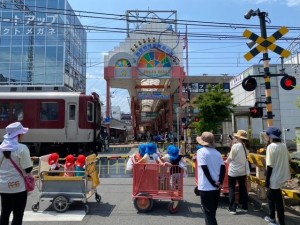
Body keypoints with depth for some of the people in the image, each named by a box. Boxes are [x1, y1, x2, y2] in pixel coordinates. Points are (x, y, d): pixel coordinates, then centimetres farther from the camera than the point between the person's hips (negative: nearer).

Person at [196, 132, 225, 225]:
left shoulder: (201, 151, -10)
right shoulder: (217, 152, 8)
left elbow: (205, 169, -16)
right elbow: (223, 167, -2)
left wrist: (213, 182, -11)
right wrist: (220, 182, -8)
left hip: (206, 187, -6)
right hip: (216, 187, 6)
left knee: (208, 212, 4)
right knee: (212, 211, 21)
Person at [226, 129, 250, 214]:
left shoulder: (235, 146, -18)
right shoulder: (246, 147, 0)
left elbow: (230, 158, -12)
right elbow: (243, 157, 6)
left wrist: (227, 161, 9)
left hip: (233, 171, -6)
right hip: (243, 171, 6)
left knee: (232, 189, 5)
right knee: (243, 188, 16)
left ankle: (232, 209, 8)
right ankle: (244, 207, 24)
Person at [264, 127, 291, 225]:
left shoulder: (271, 147, -18)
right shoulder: (283, 146, 3)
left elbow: (270, 166, -19)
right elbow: (288, 160, 11)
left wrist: (267, 180, -13)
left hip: (275, 178, -8)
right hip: (282, 176, 8)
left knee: (278, 201, 3)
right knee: (270, 195, 22)